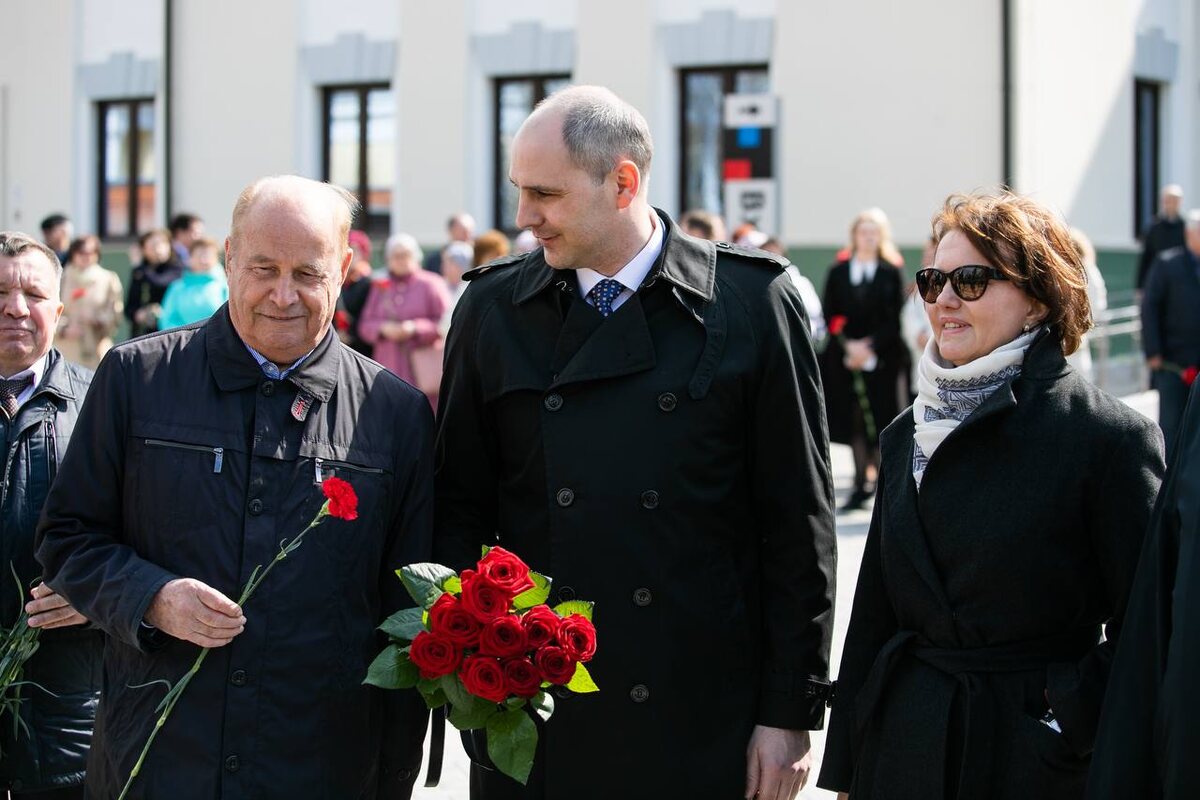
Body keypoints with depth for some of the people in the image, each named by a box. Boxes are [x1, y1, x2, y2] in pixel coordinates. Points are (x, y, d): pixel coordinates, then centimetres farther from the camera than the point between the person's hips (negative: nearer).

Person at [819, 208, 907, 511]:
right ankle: (862, 482, 7)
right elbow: (829, 315, 4)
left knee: (879, 422, -3)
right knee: (854, 423, 2)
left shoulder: (891, 274, 3)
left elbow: (895, 319, -1)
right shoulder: (838, 272, 8)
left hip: (882, 358, -2)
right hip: (845, 358, 2)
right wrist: (849, 345, -9)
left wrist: (870, 347, -11)